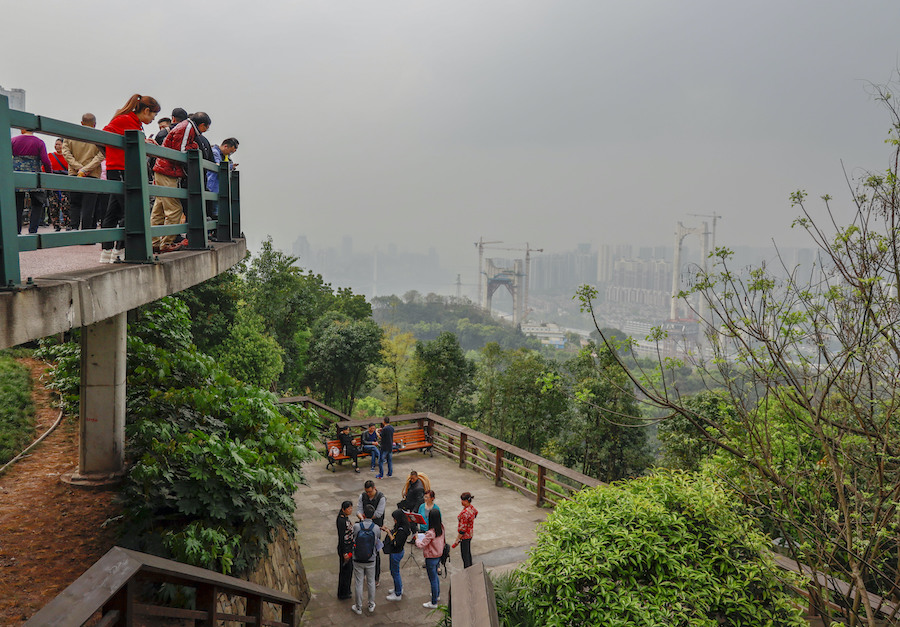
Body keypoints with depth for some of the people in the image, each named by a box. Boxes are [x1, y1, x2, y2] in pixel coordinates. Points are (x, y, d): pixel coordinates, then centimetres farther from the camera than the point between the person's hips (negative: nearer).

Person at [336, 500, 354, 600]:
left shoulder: (346, 517, 2)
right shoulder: (341, 521, -26)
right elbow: (341, 538, -24)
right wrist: (344, 553, -20)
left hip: (349, 547, 9)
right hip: (344, 548, -9)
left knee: (349, 568, 20)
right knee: (345, 570, 5)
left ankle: (346, 591, 35)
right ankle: (343, 594, 21)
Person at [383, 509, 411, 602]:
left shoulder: (402, 530, -30)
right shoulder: (399, 527, -1)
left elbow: (396, 543, -28)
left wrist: (389, 533, -23)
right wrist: (388, 530, -3)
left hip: (396, 553, -10)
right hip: (394, 552, 10)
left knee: (395, 573, 6)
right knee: (393, 571, 25)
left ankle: (398, 594, 21)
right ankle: (399, 588, 43)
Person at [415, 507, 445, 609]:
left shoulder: (431, 533, -30)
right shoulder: (441, 528, -7)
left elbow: (421, 545, -27)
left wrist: (417, 539, -8)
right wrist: (426, 535, 5)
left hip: (431, 558, -8)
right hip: (439, 556, 8)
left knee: (433, 580, 6)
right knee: (435, 576, 28)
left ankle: (434, 603, 18)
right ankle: (437, 595, 46)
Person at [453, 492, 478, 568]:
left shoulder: (464, 513, -29)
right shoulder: (471, 508, -3)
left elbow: (462, 529, -26)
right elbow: (476, 512, 22)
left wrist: (456, 541, -18)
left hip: (464, 536, -9)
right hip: (470, 534, 10)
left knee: (465, 556, 1)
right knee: (468, 553, 22)